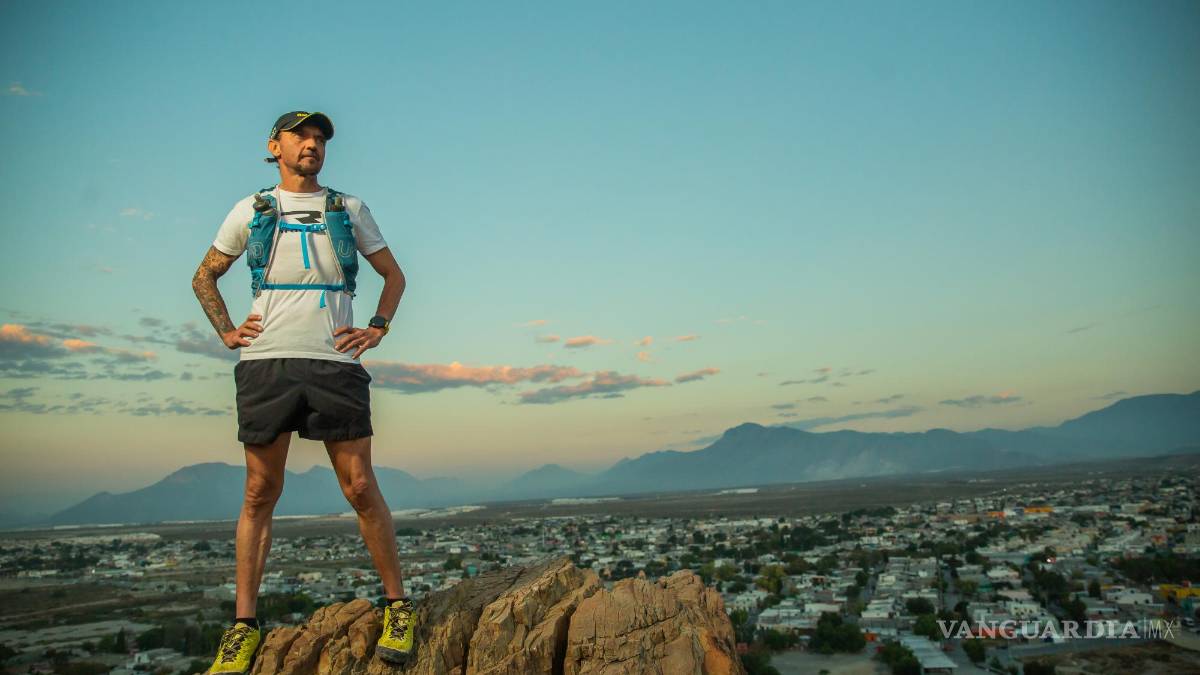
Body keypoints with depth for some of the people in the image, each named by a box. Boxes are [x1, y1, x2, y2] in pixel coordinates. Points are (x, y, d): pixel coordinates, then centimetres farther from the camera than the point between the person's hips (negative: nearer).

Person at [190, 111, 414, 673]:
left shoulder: (349, 209, 14)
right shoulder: (251, 210, 14)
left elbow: (393, 275, 20)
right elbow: (205, 276, 23)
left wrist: (377, 329, 5)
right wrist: (226, 331, 8)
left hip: (336, 363, -1)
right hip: (266, 363, 1)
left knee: (360, 489, -3)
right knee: (260, 494, 4)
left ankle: (398, 608, 9)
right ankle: (244, 626, 14)